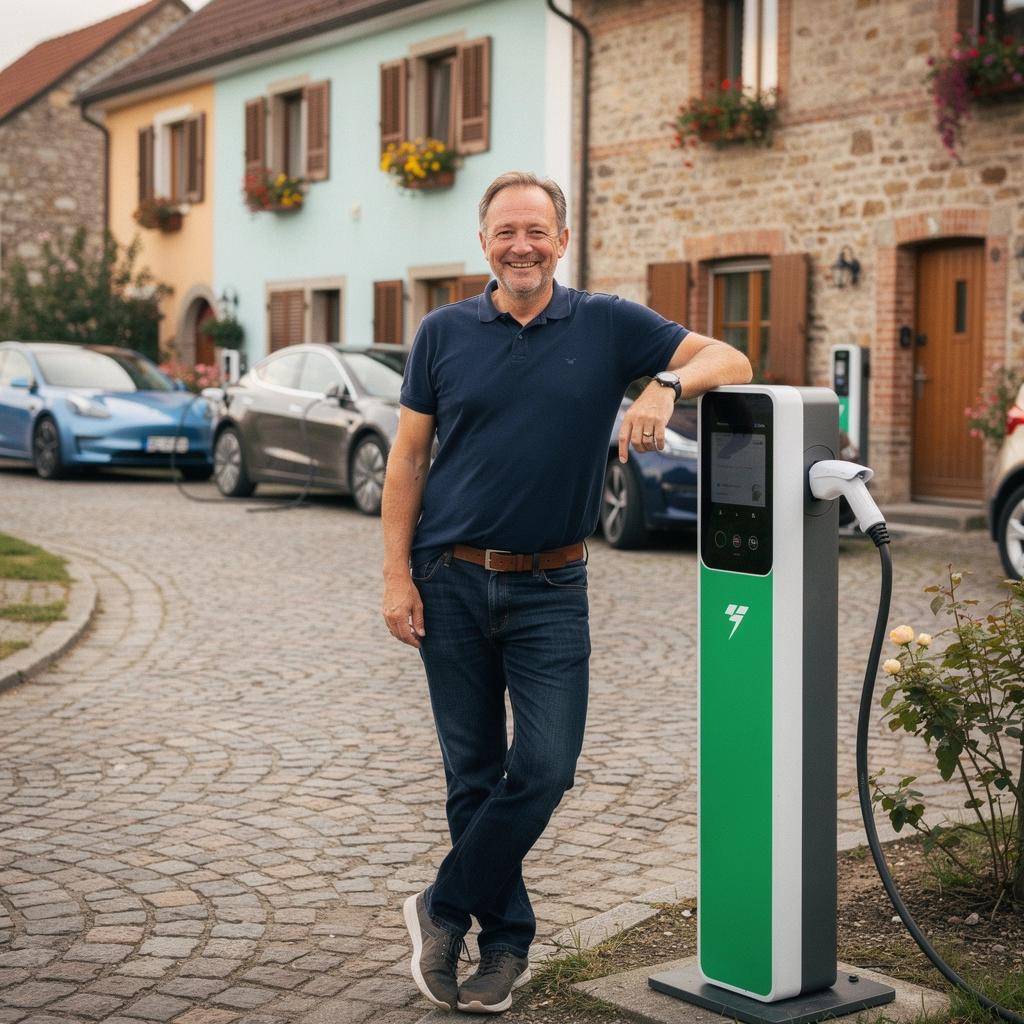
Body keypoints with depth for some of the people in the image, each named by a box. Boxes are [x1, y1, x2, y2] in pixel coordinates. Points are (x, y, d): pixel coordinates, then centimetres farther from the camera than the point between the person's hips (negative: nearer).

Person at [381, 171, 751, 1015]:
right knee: (473, 774, 7)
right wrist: (397, 576, -3)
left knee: (544, 767, -8)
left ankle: (445, 909, 12)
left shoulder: (607, 326, 1)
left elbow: (728, 359, -1)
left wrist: (666, 384, -23)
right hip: (451, 585, 1)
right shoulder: (444, 333, 4)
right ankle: (506, 941, 22)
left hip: (549, 588, -1)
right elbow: (408, 459, 4)